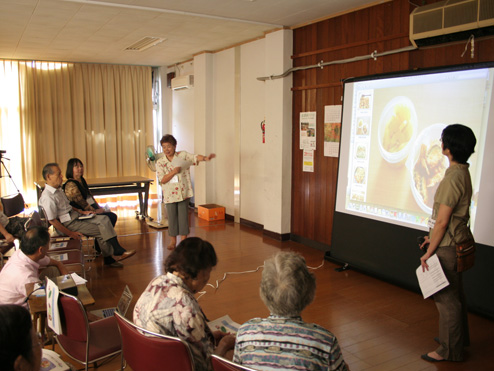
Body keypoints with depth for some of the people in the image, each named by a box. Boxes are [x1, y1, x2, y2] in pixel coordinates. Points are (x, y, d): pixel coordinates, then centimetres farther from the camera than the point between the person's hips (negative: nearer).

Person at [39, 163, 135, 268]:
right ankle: (118, 252, 2)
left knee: (103, 219, -4)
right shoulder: (47, 197, -21)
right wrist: (70, 233, -19)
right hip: (67, 224, -10)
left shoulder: (58, 189, 10)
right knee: (101, 230, -15)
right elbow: (52, 220, -22)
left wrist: (82, 212, 11)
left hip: (74, 215, 10)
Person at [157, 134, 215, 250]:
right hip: (170, 194, 1)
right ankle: (173, 241, 24)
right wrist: (174, 172, -22)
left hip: (183, 192, 0)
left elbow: (195, 157, -18)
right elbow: (162, 180, -10)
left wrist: (205, 158, -38)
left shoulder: (183, 155, -2)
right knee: (172, 217, 8)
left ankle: (184, 240, 15)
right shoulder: (160, 162, -2)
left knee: (183, 216, 4)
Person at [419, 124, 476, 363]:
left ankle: (449, 351, 18)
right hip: (455, 242, 10)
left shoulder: (453, 178, -24)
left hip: (447, 247, -10)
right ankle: (458, 338, 40)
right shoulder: (462, 172, 7)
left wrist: (429, 252, -14)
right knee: (454, 294, 23)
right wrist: (432, 237, 18)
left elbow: (442, 221, -22)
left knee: (446, 298, 3)